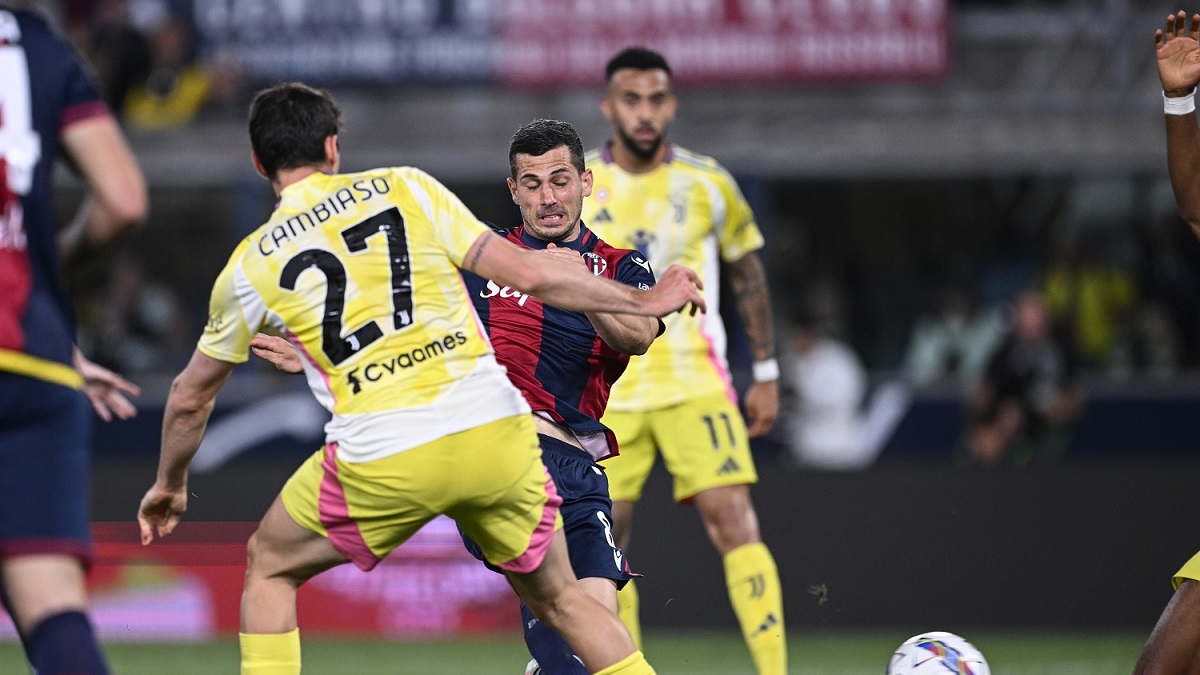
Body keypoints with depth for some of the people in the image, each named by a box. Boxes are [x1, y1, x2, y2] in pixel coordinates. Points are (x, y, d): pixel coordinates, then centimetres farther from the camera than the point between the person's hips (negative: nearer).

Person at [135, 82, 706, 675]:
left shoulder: (250, 265, 10)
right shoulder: (406, 187, 9)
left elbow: (190, 398, 23)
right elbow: (526, 273, 4)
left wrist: (169, 484, 41)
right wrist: (644, 303, 16)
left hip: (383, 461, -1)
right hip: (496, 431, 1)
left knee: (269, 567, 23)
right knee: (558, 599, 19)